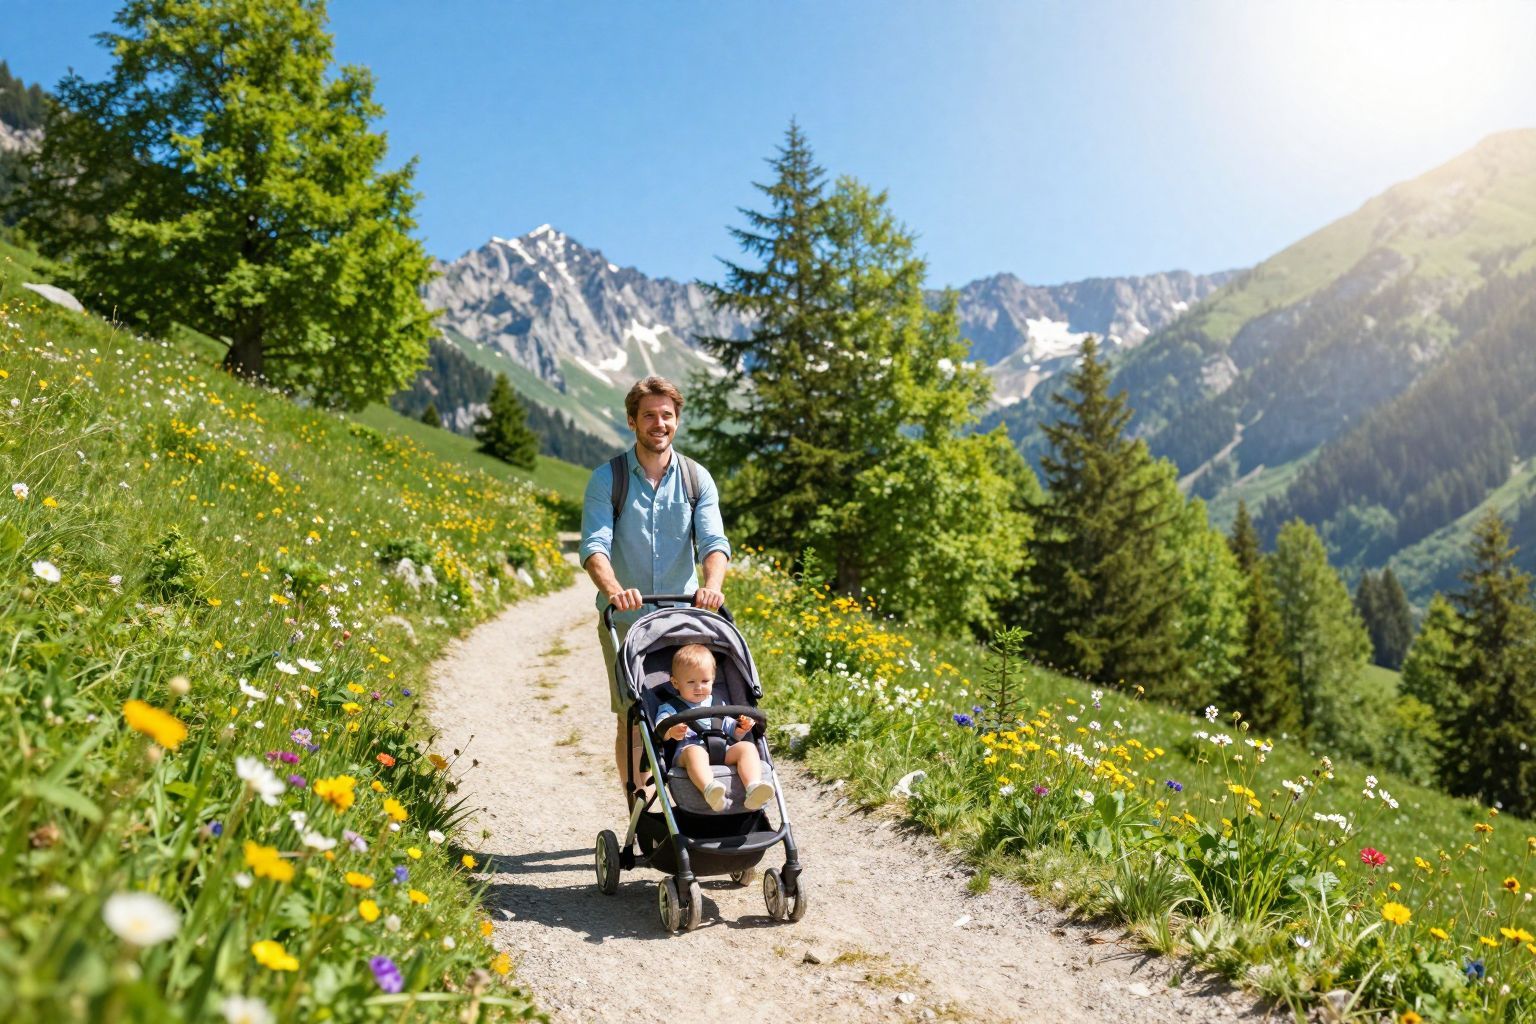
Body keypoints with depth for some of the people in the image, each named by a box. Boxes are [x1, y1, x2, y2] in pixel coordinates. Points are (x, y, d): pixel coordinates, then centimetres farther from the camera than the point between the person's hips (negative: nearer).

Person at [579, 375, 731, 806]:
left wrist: (712, 584, -30)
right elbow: (594, 545, -14)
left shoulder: (698, 479, 4)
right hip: (625, 620, -1)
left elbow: (713, 540, -8)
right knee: (631, 719, 2)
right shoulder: (606, 479, -2)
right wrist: (614, 590, -35)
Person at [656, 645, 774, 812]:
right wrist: (671, 732, -26)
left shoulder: (718, 705, 31)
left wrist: (741, 728, 5)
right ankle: (709, 789, -66)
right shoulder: (670, 707, 17)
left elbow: (731, 729, 30)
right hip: (687, 752, -4)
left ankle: (753, 788, -48)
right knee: (695, 751, -39)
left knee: (747, 747, -23)